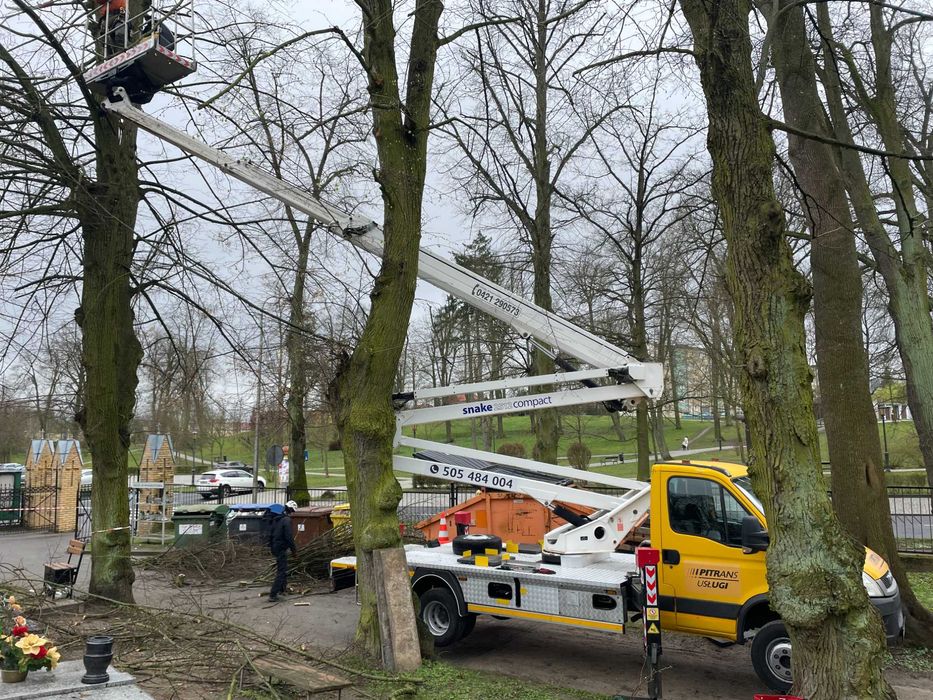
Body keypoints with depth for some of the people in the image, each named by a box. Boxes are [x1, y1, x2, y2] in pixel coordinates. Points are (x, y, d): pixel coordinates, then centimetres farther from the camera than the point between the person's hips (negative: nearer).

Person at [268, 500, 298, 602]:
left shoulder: (276, 519, 12)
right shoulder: (287, 520, -17)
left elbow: (270, 534, 19)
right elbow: (289, 537, -20)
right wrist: (294, 550, -11)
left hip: (275, 548, 9)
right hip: (282, 549, -9)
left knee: (283, 570, 24)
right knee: (282, 572, -6)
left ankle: (281, 590, 34)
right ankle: (273, 595, -11)